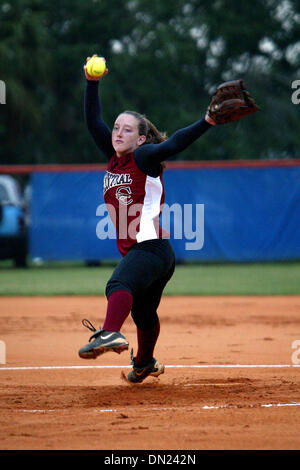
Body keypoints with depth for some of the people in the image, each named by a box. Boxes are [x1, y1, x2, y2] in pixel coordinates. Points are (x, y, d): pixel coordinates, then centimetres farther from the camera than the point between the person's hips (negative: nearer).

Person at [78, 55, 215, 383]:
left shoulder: (144, 157, -5)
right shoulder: (114, 158, 14)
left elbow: (175, 143, -20)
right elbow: (93, 121, 14)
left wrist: (207, 122, -33)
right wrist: (92, 83, 5)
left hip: (151, 248, -8)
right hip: (137, 252, 8)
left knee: (119, 285, -35)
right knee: (143, 313, 26)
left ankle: (110, 333, -60)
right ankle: (145, 364, 46)